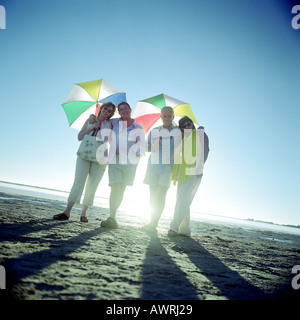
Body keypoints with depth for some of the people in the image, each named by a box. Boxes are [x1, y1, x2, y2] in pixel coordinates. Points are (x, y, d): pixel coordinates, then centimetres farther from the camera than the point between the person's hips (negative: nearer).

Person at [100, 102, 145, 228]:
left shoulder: (138, 128, 11)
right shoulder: (114, 123, 15)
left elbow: (141, 145, 4)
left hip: (129, 162, 0)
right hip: (114, 161, 0)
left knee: (121, 190, 1)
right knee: (115, 188, -14)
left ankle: (112, 218, 11)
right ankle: (112, 218, -16)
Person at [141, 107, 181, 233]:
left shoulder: (178, 131, 5)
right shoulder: (154, 131, 13)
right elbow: (148, 148, 14)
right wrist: (155, 146, -8)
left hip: (168, 167, -3)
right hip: (153, 165, 4)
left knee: (161, 195, -10)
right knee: (153, 195, 6)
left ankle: (154, 224, -7)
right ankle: (153, 223, 16)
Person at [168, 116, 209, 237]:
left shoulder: (199, 134, 1)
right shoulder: (182, 139, 21)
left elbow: (202, 153, -10)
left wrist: (198, 170, -19)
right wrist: (175, 175, 17)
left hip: (193, 174, -8)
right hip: (183, 174, 8)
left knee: (182, 199, -16)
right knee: (183, 201, 7)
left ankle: (174, 227, -14)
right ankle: (185, 230, 14)